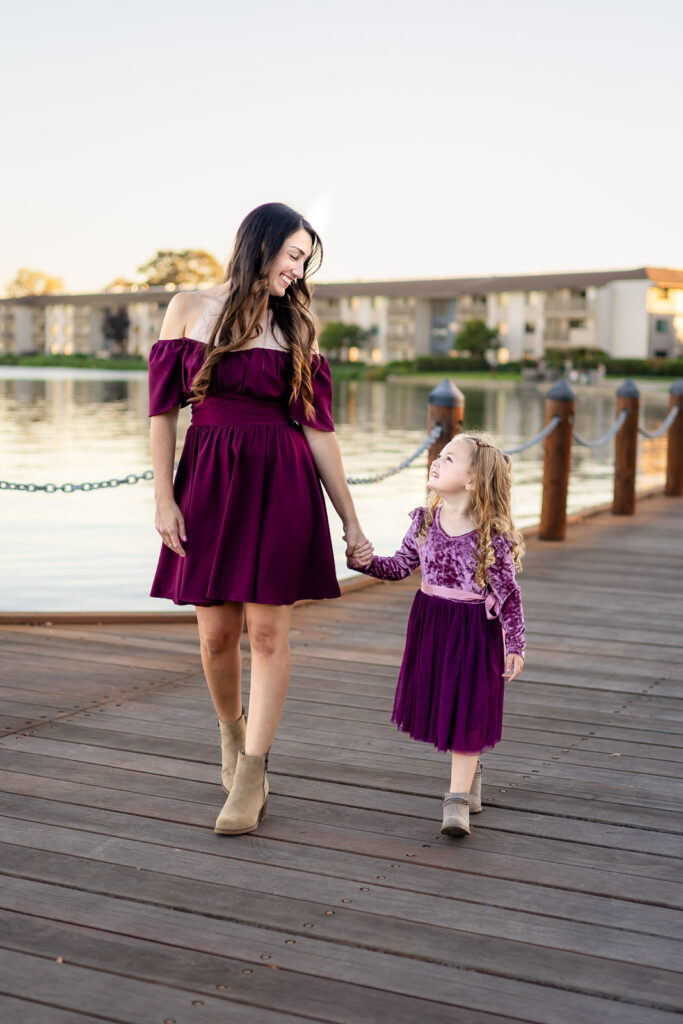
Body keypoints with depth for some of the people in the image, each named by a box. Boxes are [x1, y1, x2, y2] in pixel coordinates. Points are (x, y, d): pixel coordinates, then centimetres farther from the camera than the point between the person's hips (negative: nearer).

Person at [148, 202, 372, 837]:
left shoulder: (296, 328, 7)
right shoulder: (189, 309, 5)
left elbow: (318, 428, 6)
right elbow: (163, 409, 4)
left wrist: (350, 521, 4)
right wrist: (164, 498, -5)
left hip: (282, 486, 0)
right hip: (208, 482, 0)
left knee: (268, 631, -4)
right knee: (216, 633, 4)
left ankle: (248, 782, 4)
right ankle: (231, 732, 34)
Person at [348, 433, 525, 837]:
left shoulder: (491, 536, -16)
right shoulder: (425, 521, -2)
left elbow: (509, 594, -10)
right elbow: (402, 566, 7)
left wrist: (515, 646, -11)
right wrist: (367, 561, -10)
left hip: (474, 631, -5)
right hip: (430, 623, 5)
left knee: (466, 711, -5)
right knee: (437, 702, 15)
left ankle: (457, 798, 0)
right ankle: (471, 771, 39)